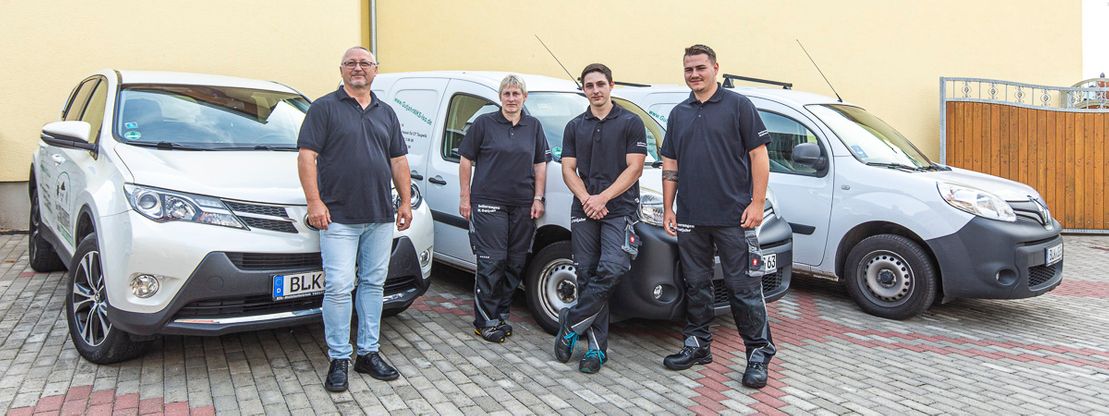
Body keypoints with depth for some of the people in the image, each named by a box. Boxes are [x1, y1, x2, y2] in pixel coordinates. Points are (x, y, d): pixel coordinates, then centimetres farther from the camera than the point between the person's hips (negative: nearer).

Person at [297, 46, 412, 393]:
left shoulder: (386, 113, 17)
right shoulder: (324, 108, 1)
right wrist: (314, 202, -15)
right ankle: (339, 359, 6)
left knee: (373, 284, 9)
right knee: (339, 288, -6)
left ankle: (368, 353, 20)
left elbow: (399, 160, 18)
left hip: (381, 217, 5)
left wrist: (405, 202, 10)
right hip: (339, 217, -5)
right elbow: (306, 156, -6)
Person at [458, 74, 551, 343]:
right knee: (492, 262, -7)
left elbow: (540, 165, 14)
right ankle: (485, 321, 2)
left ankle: (501, 315, 20)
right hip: (488, 204, -4)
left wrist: (538, 198, 5)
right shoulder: (484, 123, 0)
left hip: (523, 206, 4)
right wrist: (465, 196, -3)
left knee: (515, 264, 7)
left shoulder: (534, 127, 12)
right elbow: (466, 160, 2)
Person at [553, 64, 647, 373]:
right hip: (583, 211, 4)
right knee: (587, 276, 0)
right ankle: (597, 346, 8)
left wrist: (602, 198, -12)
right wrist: (586, 199, -8)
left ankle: (570, 323, -5)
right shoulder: (575, 127, 16)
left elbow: (634, 168, -3)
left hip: (619, 210, -3)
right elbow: (568, 169, 10)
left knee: (612, 269, -21)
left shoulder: (630, 123, 4)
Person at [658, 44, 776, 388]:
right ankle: (697, 345, 24)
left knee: (744, 287, -2)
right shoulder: (678, 114, 15)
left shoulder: (738, 105, 0)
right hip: (690, 218, 5)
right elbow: (670, 166, 17)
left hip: (733, 217, -5)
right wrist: (667, 209, 11)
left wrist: (757, 203, -10)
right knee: (696, 284, 12)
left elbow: (759, 156, -3)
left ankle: (758, 354, 8)